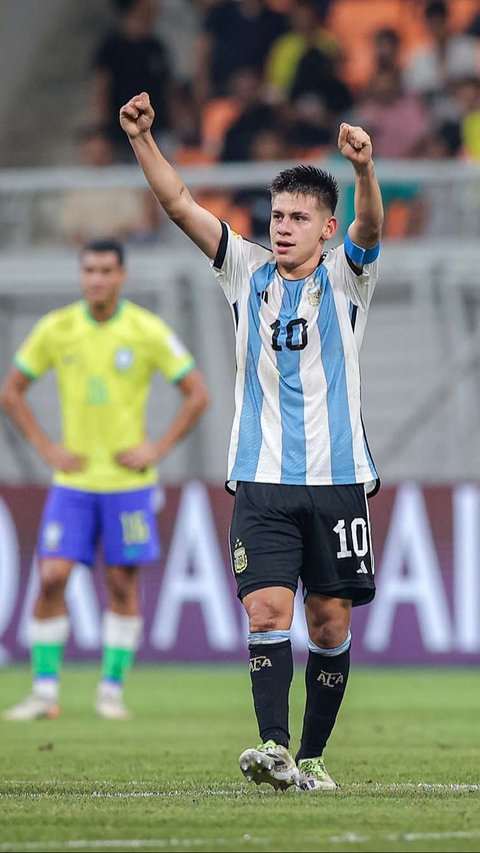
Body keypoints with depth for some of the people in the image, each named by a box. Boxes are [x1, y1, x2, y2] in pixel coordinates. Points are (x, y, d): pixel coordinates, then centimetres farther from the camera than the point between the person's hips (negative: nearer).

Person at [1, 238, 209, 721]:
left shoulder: (148, 332, -7)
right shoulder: (55, 330, -2)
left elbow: (197, 395, 0)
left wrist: (158, 448, -7)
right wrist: (45, 447, -1)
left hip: (127, 479, -1)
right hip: (73, 481, 1)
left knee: (123, 584, 2)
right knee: (51, 577, -8)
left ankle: (112, 690, 12)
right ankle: (44, 691, -1)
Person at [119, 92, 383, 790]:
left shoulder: (345, 277, 3)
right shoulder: (248, 273, 8)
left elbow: (369, 226, -18)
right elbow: (180, 204, 1)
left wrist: (364, 169, -39)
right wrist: (142, 139, -13)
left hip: (337, 479, -1)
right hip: (262, 481, 1)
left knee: (330, 623, 3)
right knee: (267, 612, -14)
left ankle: (312, 756, 13)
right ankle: (274, 748, -23)